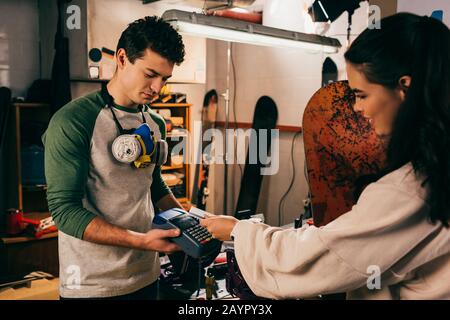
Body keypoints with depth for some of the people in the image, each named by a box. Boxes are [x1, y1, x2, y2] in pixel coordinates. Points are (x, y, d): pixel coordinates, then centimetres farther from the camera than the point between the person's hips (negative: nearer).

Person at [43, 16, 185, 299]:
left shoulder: (156, 125, 4)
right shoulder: (72, 122, -16)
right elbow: (64, 209, -20)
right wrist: (141, 240, -27)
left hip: (146, 276, 7)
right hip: (92, 284, -6)